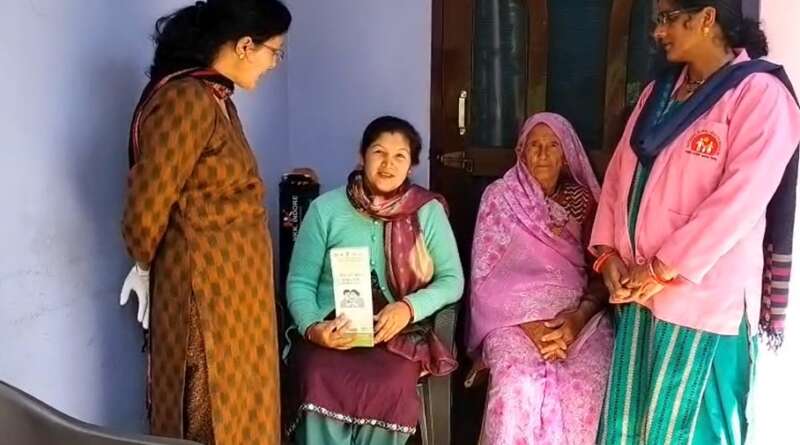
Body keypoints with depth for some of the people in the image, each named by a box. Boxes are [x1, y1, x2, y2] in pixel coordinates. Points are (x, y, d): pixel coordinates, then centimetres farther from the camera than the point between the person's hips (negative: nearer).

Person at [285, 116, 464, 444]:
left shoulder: (429, 211, 5)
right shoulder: (326, 209, 4)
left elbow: (452, 280, 4)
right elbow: (300, 282, 5)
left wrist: (409, 307, -14)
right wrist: (312, 328, -15)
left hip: (397, 335, 0)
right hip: (330, 334, 0)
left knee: (389, 389, -32)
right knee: (321, 390, -31)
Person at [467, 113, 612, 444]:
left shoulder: (583, 200, 12)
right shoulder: (500, 197, 6)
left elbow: (601, 271, 6)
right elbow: (485, 275, -1)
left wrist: (581, 315, -16)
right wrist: (529, 323, -15)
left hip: (577, 312, 2)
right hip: (515, 313, -2)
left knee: (587, 384, -30)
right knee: (519, 384, -33)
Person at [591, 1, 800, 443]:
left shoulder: (760, 94, -10)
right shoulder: (659, 91, 14)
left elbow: (739, 201, -18)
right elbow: (618, 174, 13)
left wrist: (661, 269, -16)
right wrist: (607, 252, 0)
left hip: (704, 297, -7)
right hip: (638, 288, 7)